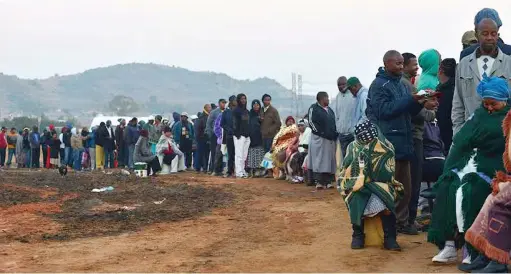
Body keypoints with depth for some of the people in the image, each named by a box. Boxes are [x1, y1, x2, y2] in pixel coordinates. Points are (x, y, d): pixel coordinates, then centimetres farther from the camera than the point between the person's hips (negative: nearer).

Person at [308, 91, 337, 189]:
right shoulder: (314, 108, -2)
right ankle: (319, 182, -5)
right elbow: (311, 122, -10)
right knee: (319, 160, -6)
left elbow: (334, 122, 22)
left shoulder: (330, 110, 19)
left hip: (331, 140, 7)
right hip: (319, 139, -7)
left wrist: (335, 134, 7)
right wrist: (320, 132, -16)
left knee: (330, 161, 5)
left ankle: (328, 181, 9)